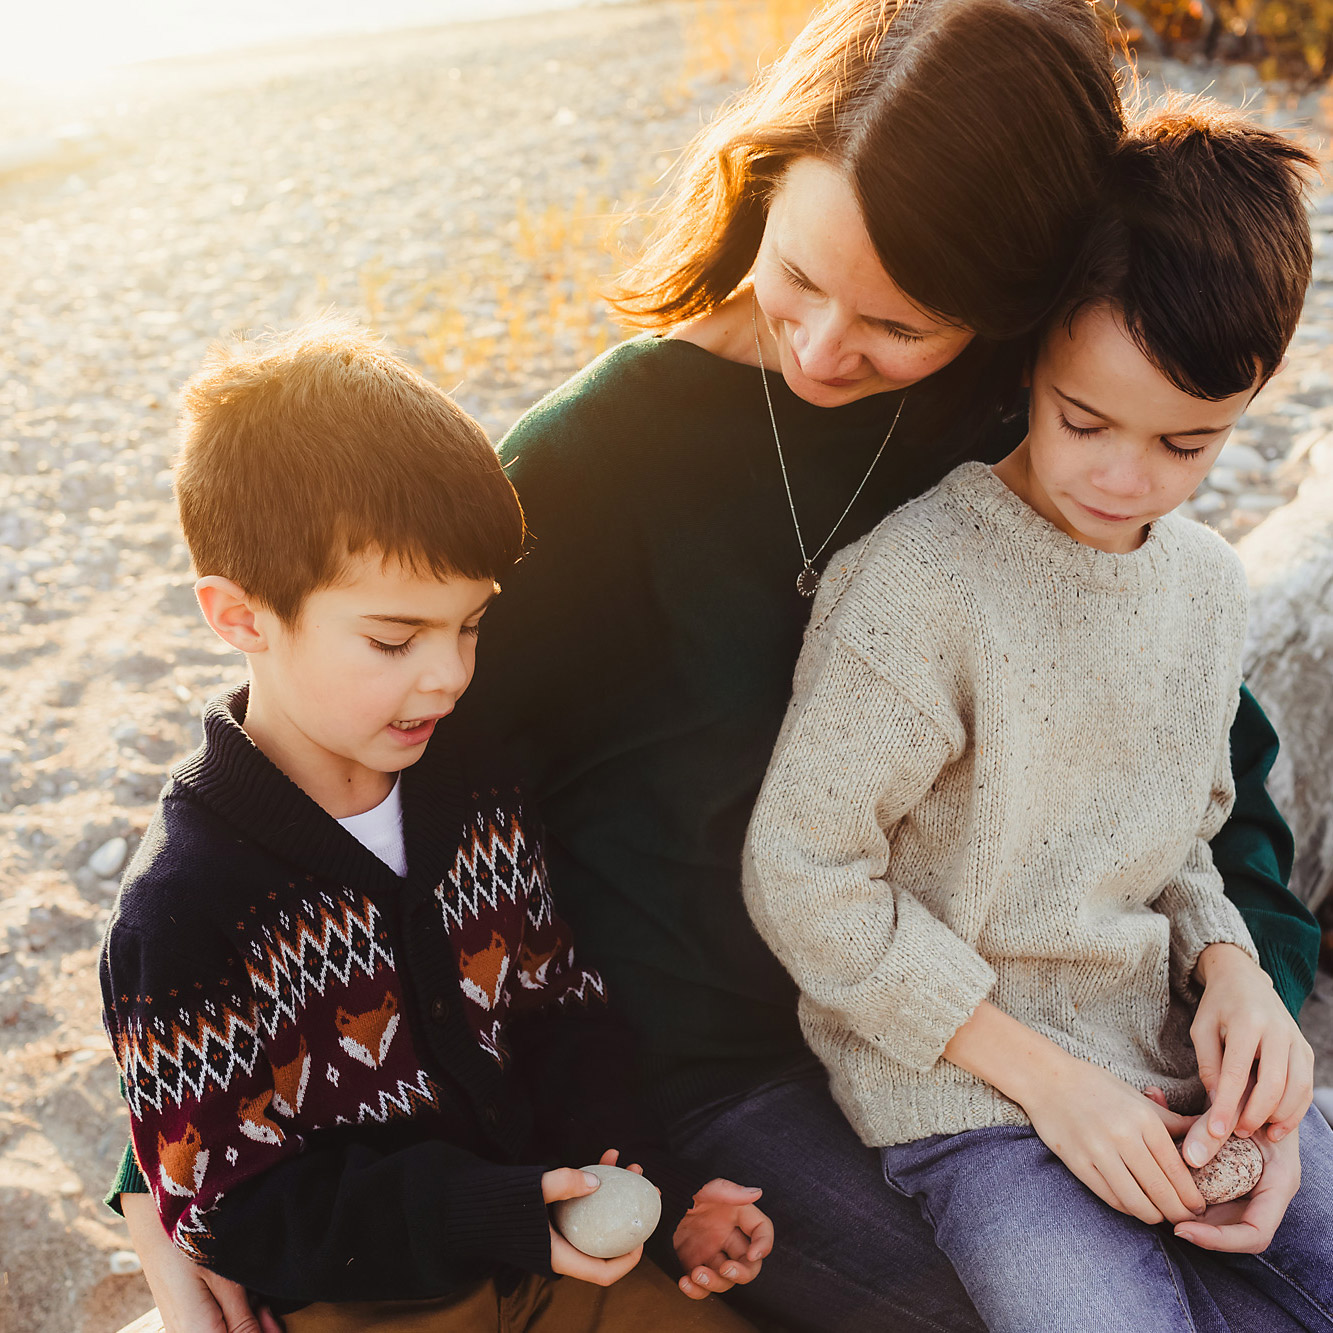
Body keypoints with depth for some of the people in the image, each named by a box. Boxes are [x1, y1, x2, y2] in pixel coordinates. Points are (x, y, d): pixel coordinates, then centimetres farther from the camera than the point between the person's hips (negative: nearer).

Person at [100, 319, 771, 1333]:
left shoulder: (474, 792, -3)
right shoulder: (184, 913, -22)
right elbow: (229, 1209, -16)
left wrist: (654, 1185, -6)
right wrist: (491, 1213, -24)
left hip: (541, 1237, 5)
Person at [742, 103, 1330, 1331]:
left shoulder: (1208, 582, 4)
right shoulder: (919, 586, -19)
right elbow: (802, 875, -16)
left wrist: (1231, 968, -4)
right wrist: (1041, 1073, -15)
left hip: (1175, 1049, 6)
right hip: (961, 1081, -6)